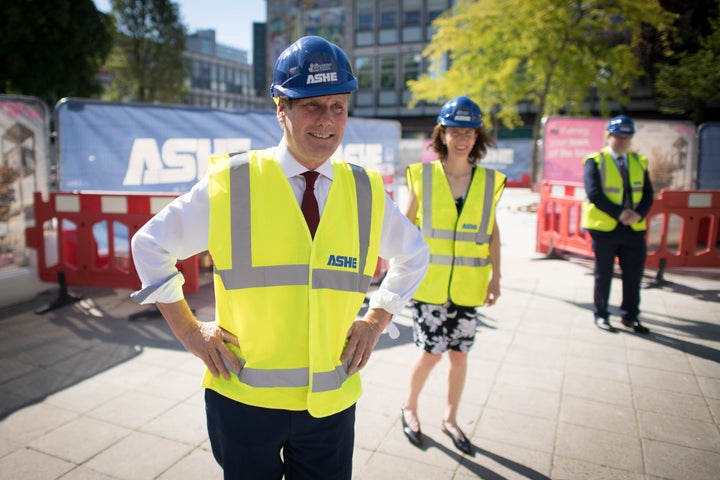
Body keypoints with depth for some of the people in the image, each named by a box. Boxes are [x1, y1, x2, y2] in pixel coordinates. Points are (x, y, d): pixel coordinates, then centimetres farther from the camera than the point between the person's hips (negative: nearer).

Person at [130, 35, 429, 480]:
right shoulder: (230, 184, -10)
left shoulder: (367, 193, -2)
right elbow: (150, 244, 2)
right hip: (243, 398, -1)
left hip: (331, 404, 2)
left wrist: (376, 321, 5)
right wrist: (187, 329, -2)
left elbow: (414, 256, 15)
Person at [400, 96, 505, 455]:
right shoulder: (422, 176, -4)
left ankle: (450, 418, 34)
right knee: (431, 352, 0)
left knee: (459, 354, 12)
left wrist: (495, 276, 6)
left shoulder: (489, 181, 3)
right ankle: (409, 409, 29)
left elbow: (492, 231, 10)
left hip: (467, 287, 3)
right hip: (428, 284, -2)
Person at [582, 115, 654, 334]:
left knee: (634, 274, 8)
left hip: (634, 228, 4)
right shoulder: (595, 161, -4)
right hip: (604, 227, -4)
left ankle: (630, 316, 23)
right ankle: (601, 315, 20)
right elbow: (594, 193, -15)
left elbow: (647, 192, 6)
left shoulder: (639, 161, 11)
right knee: (603, 274, 7)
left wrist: (639, 214, -12)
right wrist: (619, 213, -20)